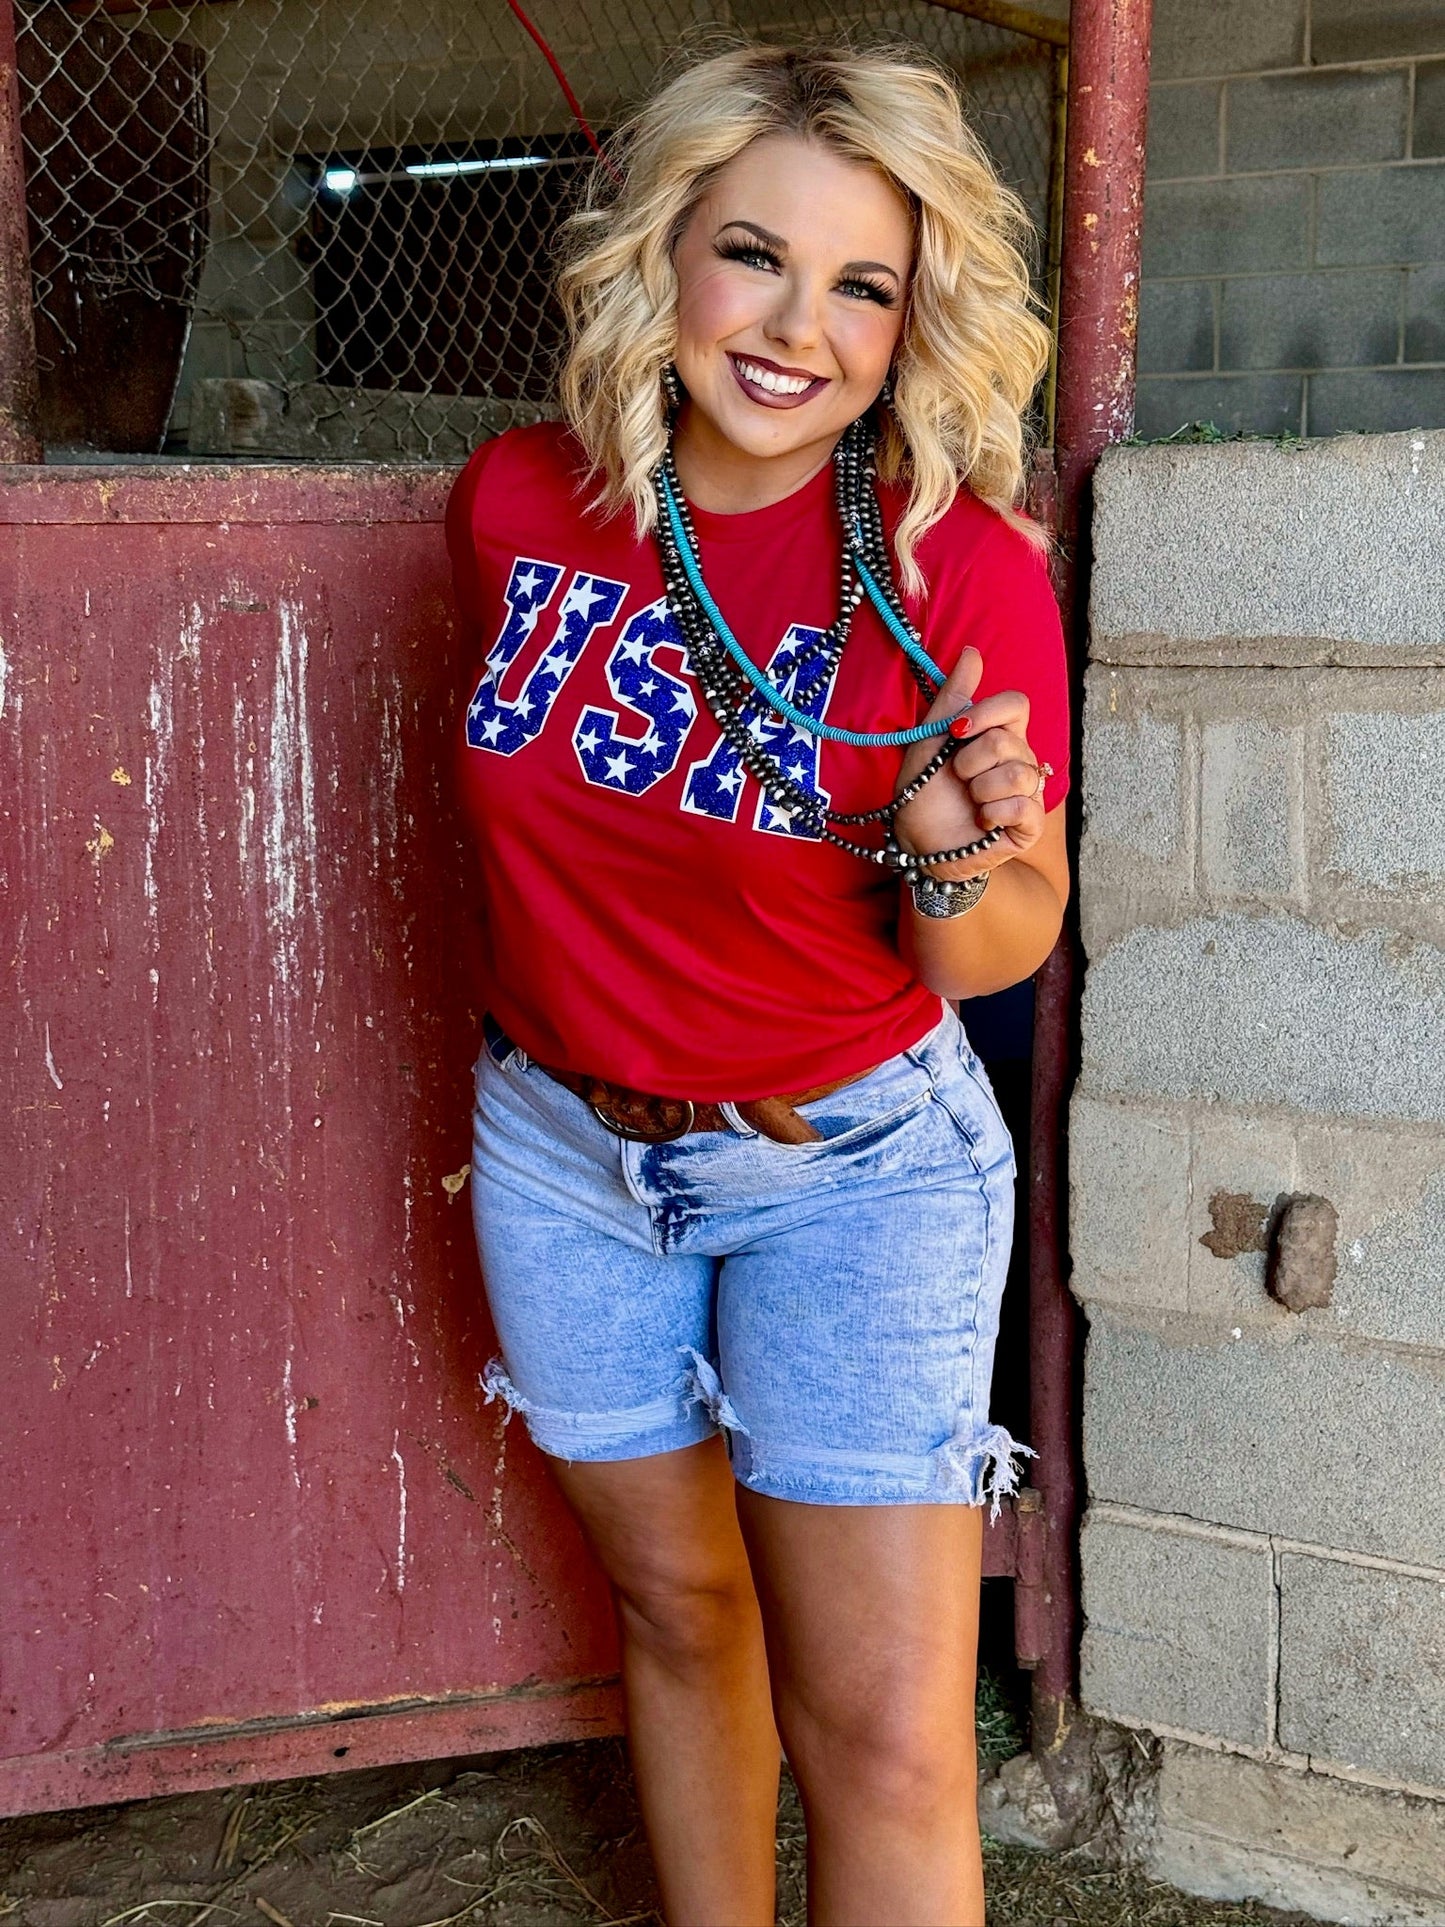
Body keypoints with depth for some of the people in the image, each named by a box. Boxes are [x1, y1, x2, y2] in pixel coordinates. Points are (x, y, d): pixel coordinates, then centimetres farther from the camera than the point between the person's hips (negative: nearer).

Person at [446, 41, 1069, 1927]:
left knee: (887, 1739, -3)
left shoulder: (966, 567, -19)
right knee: (673, 1598, 20)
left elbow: (1002, 954, -9)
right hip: (564, 1140, 4)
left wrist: (958, 855, -29)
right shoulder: (518, 500, -8)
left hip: (853, 1161, -3)